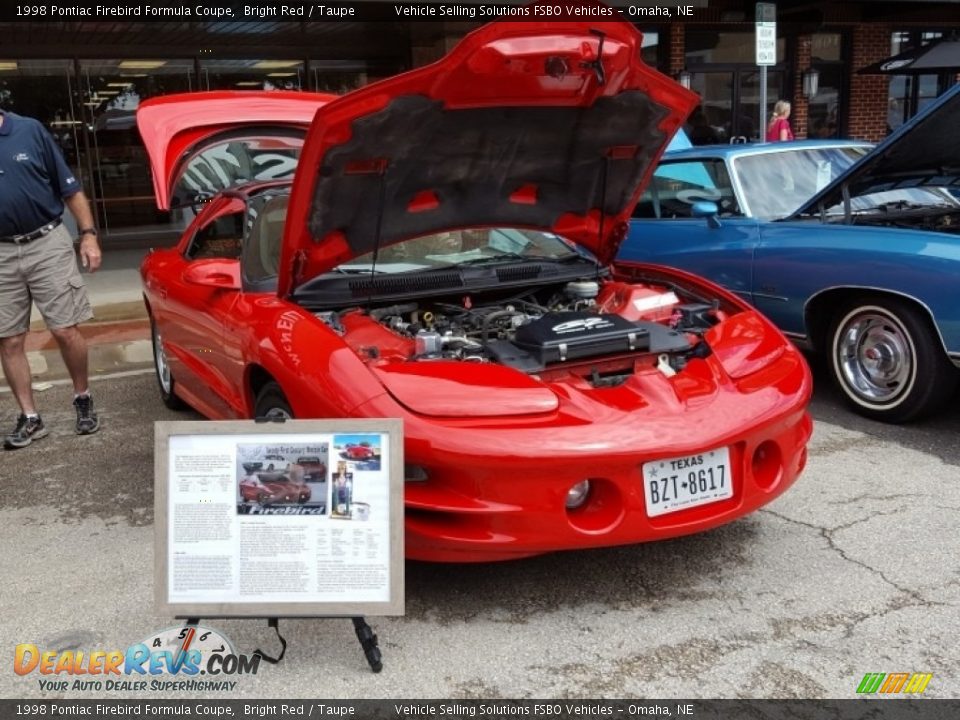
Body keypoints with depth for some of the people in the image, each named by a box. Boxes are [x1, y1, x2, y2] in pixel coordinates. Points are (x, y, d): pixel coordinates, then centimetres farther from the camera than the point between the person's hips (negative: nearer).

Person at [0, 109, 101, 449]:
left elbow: (70, 189, 2)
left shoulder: (29, 130, -2)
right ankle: (30, 418, 17)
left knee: (65, 331, -2)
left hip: (47, 244, -2)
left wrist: (88, 234, -2)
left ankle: (83, 399, 20)